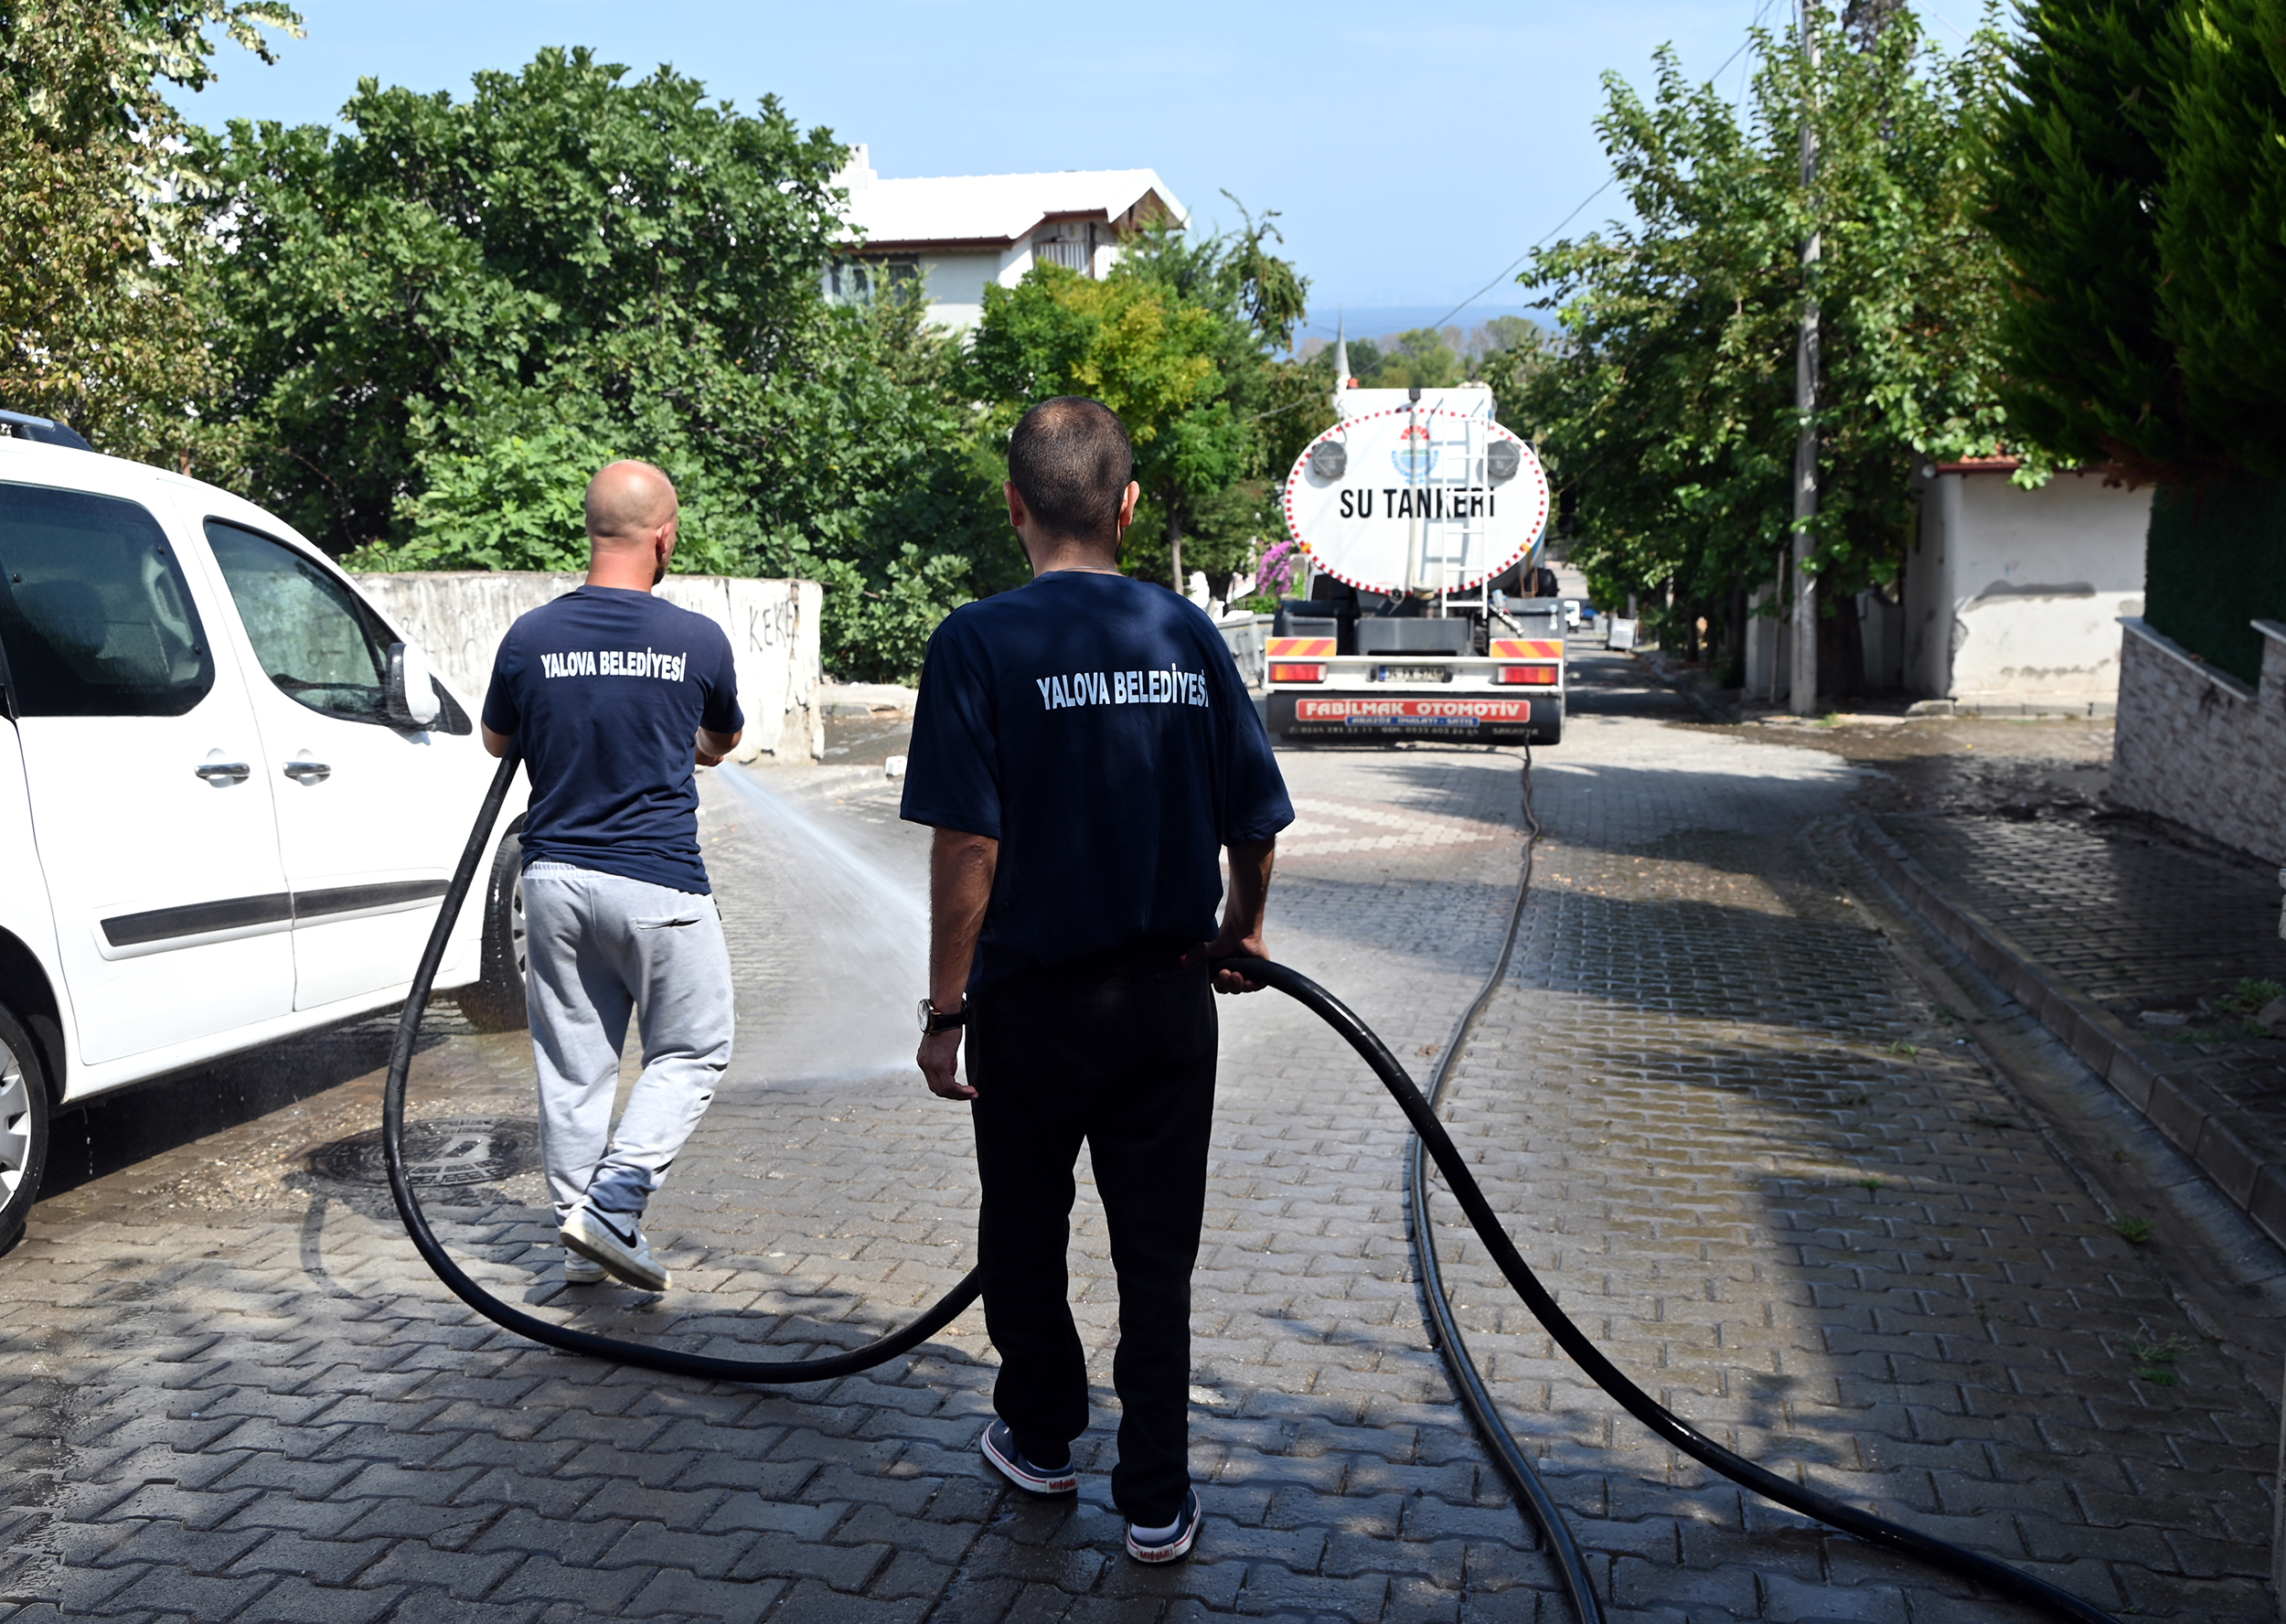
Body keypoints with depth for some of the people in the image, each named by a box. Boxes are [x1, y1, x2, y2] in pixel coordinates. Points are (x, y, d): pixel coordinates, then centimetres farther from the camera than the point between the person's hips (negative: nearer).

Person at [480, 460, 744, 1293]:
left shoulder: (530, 637, -3)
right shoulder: (697, 640, -8)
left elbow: (496, 740, 15)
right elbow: (725, 741, 12)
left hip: (554, 876, 4)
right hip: (658, 884, -3)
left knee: (571, 1061, 14)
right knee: (691, 1050, 13)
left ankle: (583, 1240, 22)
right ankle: (614, 1199, -1)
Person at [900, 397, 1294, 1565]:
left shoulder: (980, 643, -12)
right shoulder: (1189, 635, -1)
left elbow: (968, 844, -18)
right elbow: (1254, 823, 3)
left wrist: (944, 1007, -10)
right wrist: (1241, 935, 21)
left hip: (1033, 999, -2)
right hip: (1168, 998, 3)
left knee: (1025, 1240, 18)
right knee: (1157, 1255, 11)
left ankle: (1041, 1441, 36)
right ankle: (1157, 1503, 16)